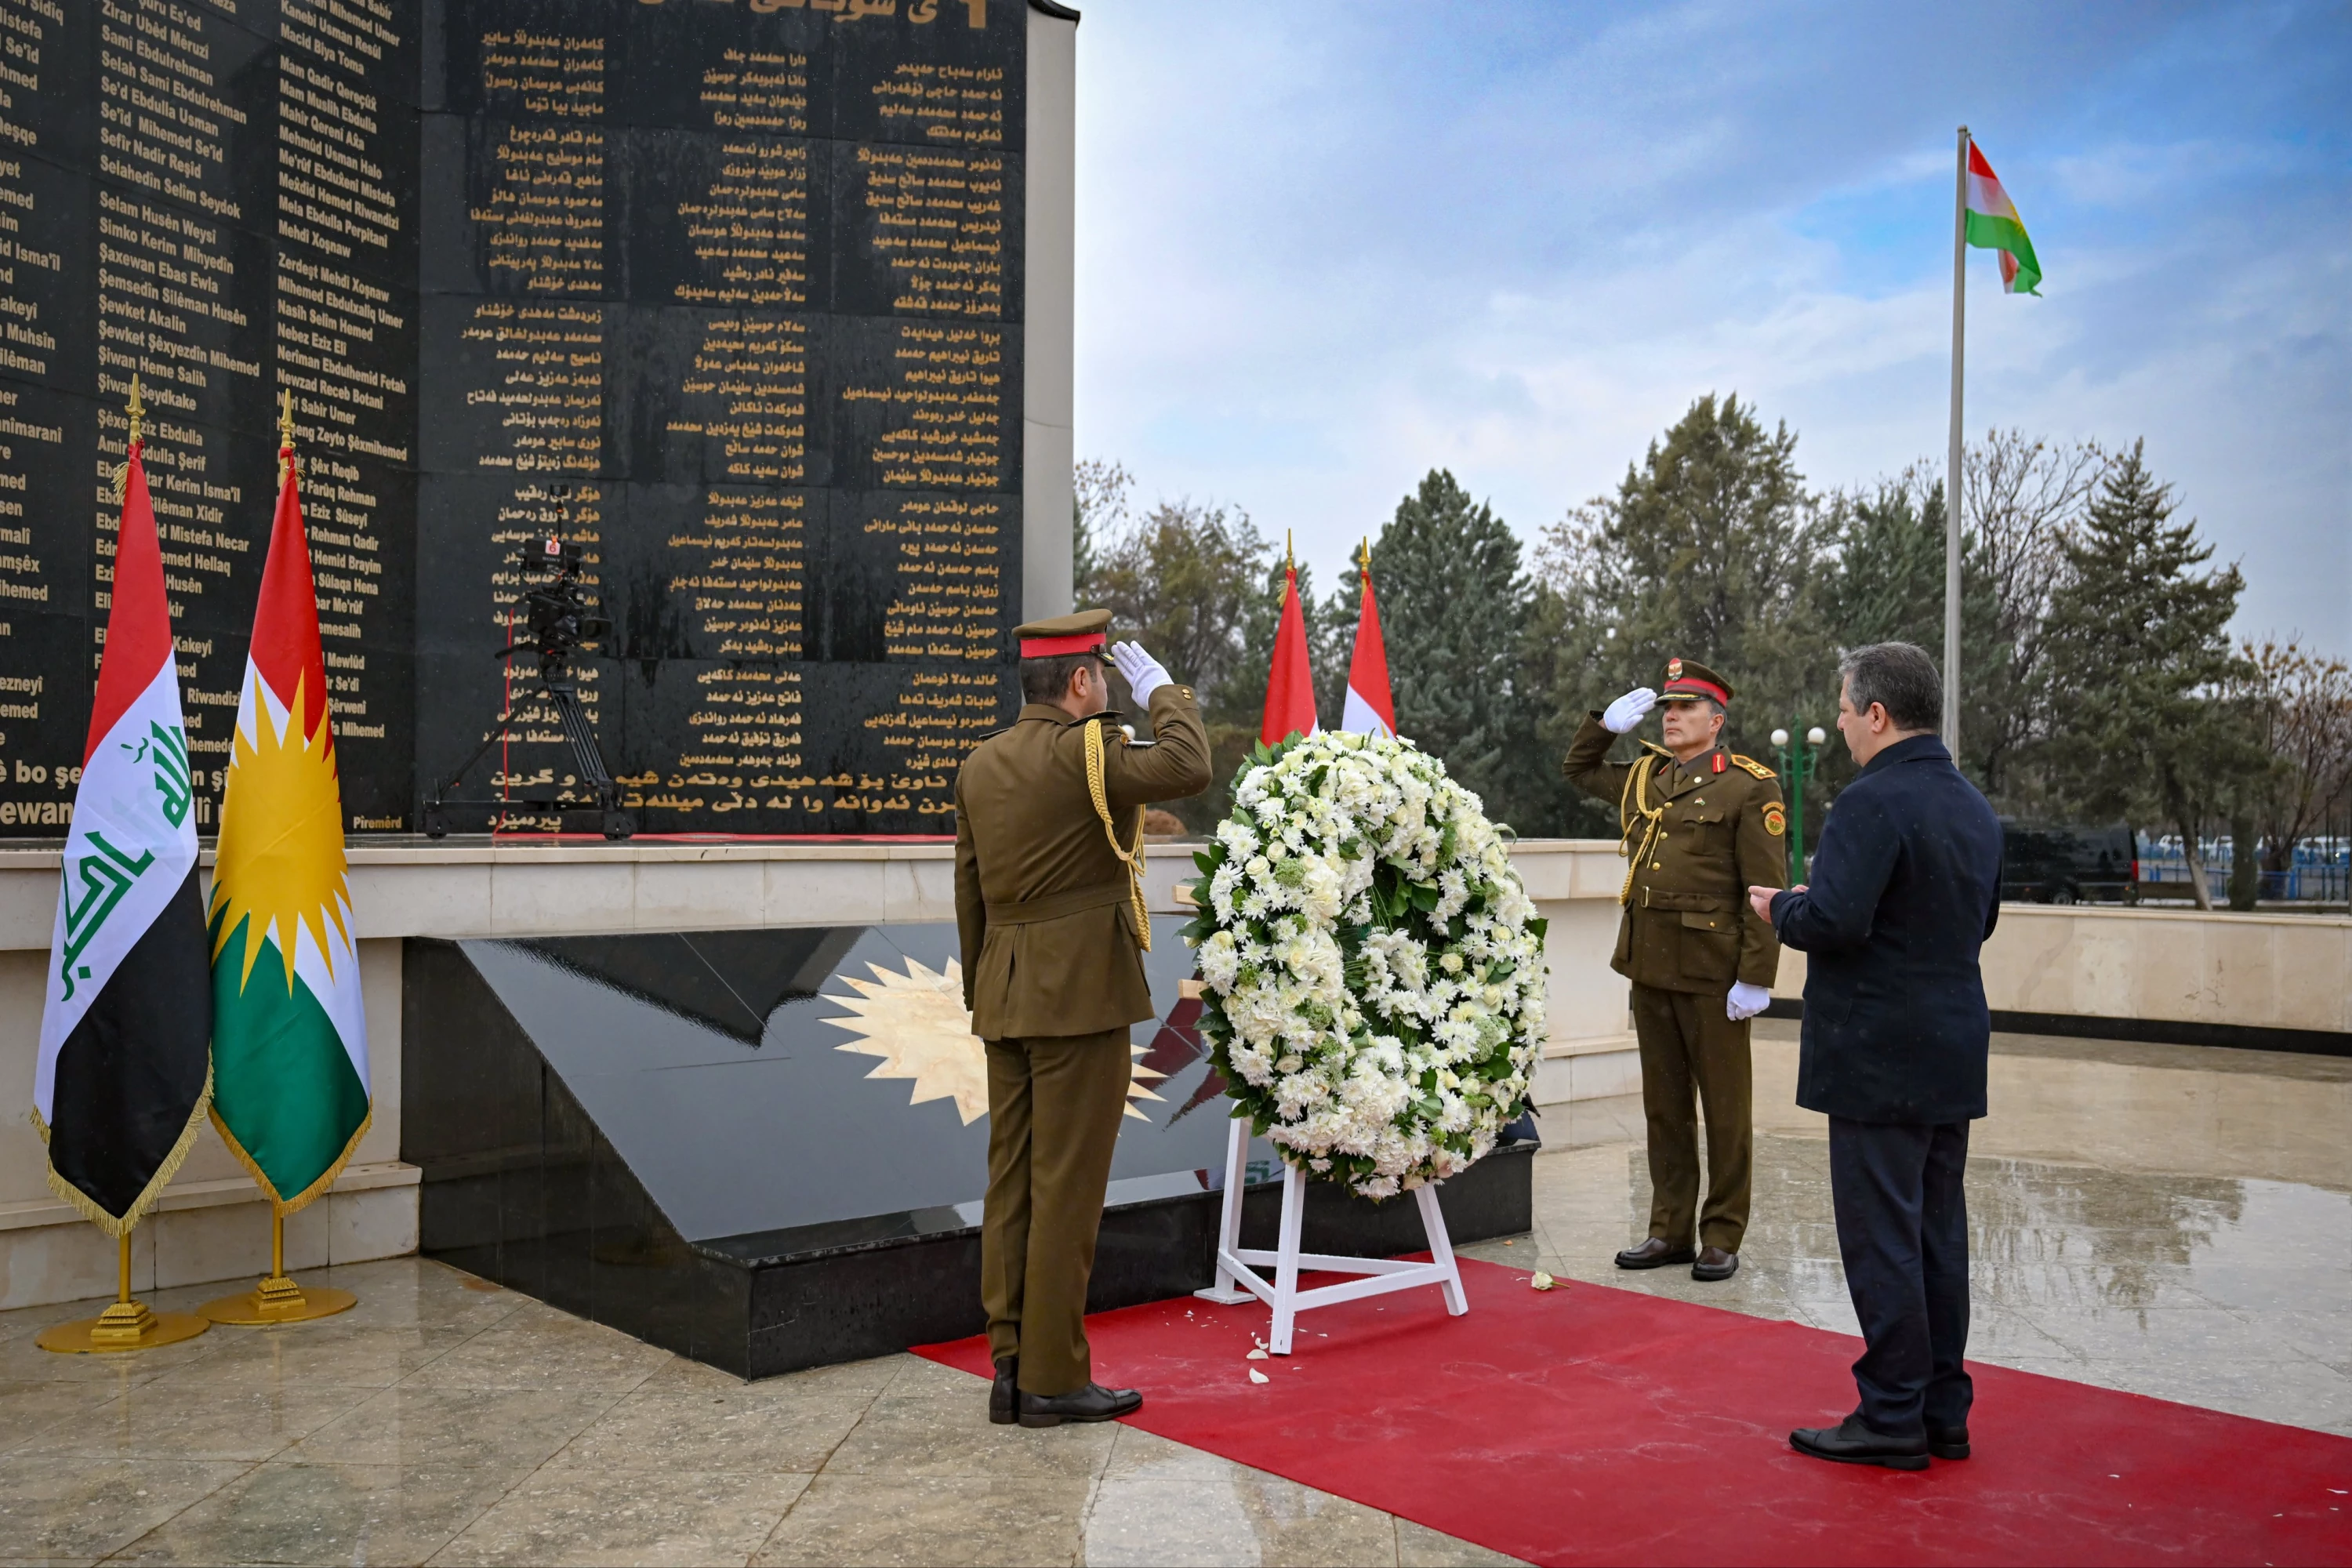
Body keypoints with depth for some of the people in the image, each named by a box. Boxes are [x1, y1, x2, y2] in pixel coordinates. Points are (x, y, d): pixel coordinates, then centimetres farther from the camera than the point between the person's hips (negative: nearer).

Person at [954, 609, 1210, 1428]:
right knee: (1066, 1186, -1)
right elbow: (1187, 767, -22)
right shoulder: (1084, 751, -13)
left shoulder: (980, 764, 12)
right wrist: (1162, 691, -5)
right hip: (1081, 993, -8)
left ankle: (1010, 1366, 17)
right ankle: (1052, 1378, 6)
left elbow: (969, 891, 15)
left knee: (1011, 1182, 11)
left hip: (1006, 996, 8)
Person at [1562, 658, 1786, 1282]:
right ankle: (1670, 1229, 23)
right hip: (1650, 966, 6)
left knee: (1724, 1110, 5)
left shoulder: (1749, 787, -7)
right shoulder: (1644, 777, 12)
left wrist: (1755, 978, -16)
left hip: (1712, 972, -6)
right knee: (1664, 1107, 13)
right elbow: (1577, 768, 30)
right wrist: (1609, 721, 12)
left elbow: (1767, 891, -11)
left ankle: (1722, 1238, 14)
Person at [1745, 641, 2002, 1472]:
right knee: (1939, 1232, 15)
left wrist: (1781, 908, -7)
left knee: (1882, 1236, -1)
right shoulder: (1974, 806, 12)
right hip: (1954, 1055, 9)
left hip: (1881, 1059, -9)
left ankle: (1893, 1418, 6)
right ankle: (1943, 1411, 23)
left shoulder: (1874, 801, -17)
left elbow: (1834, 920, -26)